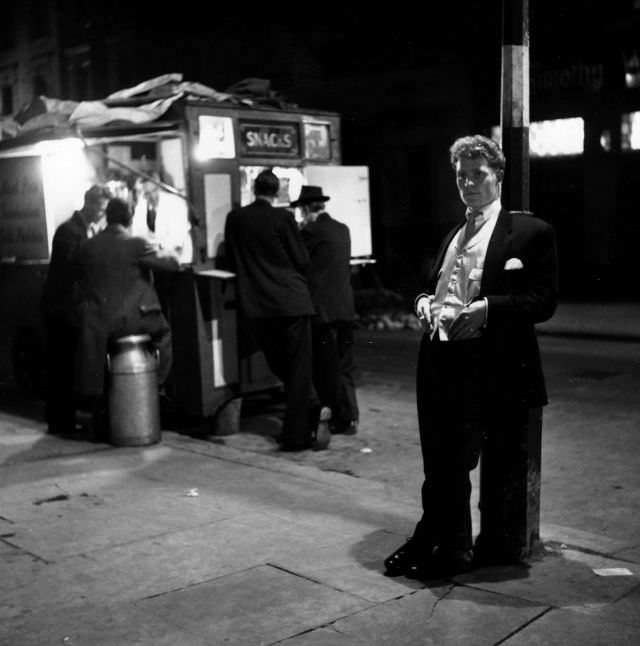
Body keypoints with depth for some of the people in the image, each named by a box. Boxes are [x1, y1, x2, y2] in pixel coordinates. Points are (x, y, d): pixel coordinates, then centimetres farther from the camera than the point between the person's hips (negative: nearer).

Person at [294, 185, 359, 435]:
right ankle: (349, 418, 16)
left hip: (323, 310, -7)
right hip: (345, 308, 7)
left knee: (326, 368, 0)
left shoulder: (312, 231, -10)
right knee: (344, 367, 12)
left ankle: (339, 419, 3)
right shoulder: (342, 229, 11)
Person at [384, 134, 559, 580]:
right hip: (446, 364, 6)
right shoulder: (452, 237, 20)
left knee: (503, 467, 6)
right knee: (443, 463, 11)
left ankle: (501, 549, 21)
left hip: (500, 368, -6)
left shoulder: (531, 232, -2)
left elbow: (544, 300, -10)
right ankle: (443, 546, 24)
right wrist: (425, 303, 5)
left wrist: (487, 308, -21)